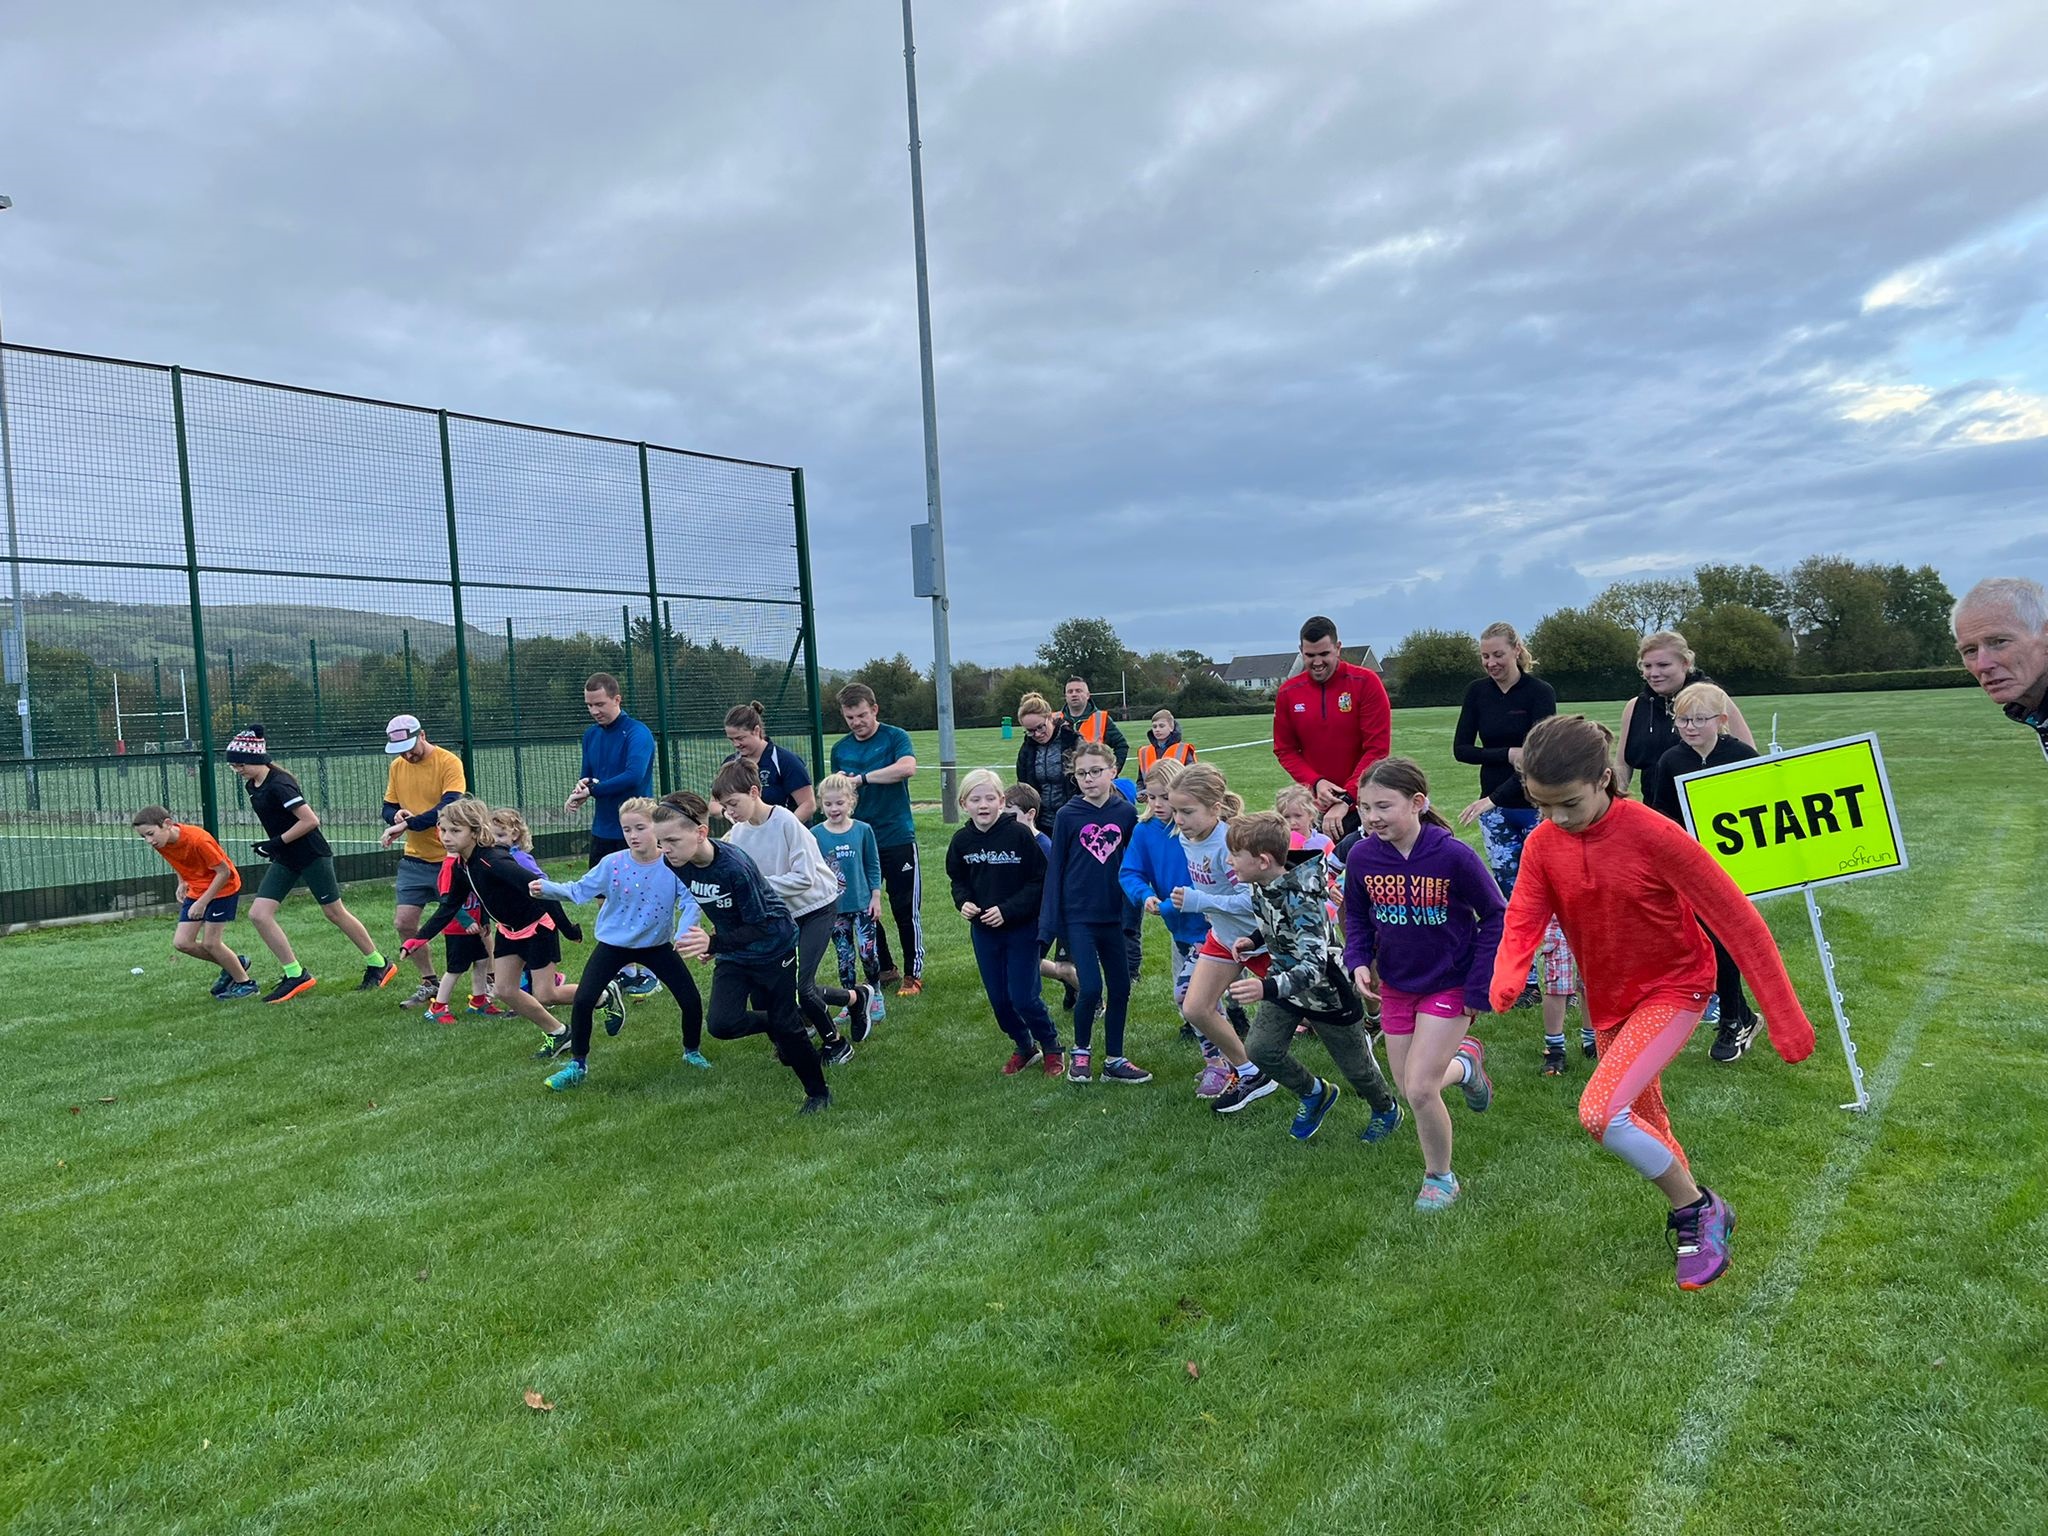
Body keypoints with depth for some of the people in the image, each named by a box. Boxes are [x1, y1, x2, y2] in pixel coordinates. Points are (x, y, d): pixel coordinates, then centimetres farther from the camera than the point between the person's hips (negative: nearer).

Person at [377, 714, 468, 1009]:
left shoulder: (449, 762, -14)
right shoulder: (397, 766, 5)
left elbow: (448, 807, -26)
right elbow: (387, 808, 12)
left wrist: (407, 824, -31)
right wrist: (396, 815, -12)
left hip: (449, 857, -6)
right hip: (415, 859, 6)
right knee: (404, 923, 2)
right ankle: (430, 984, 20)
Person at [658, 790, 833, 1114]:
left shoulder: (735, 867, -34)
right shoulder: (676, 863, -16)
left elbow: (759, 928, -29)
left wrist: (714, 943, -42)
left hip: (774, 945, -5)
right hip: (733, 954, 5)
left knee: (785, 1024, 2)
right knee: (720, 1024, -11)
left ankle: (818, 1093, 26)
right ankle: (777, 1030, 20)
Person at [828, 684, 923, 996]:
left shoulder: (895, 737, -5)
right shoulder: (840, 749, 9)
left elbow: (908, 767, -26)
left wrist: (862, 778, -23)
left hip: (897, 838, -5)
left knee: (906, 910, 0)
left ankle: (913, 973, 13)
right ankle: (885, 970, 25)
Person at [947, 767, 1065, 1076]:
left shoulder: (1020, 834, -17)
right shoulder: (962, 840, -4)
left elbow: (1040, 881, -14)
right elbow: (958, 880, 12)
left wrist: (1007, 910, -21)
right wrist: (963, 901, -9)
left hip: (1022, 928, -4)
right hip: (983, 931, 5)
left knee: (1023, 997, -5)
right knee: (998, 998, 11)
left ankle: (1051, 1047, 20)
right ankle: (1023, 1047, 34)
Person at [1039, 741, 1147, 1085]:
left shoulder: (1126, 813, 0)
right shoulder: (1068, 815, -5)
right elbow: (1054, 869, -2)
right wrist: (1049, 923, -5)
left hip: (1113, 915, 3)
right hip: (1078, 916, -3)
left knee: (1120, 988, 8)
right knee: (1091, 988, -10)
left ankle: (1114, 1061, 23)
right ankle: (1080, 1051, 15)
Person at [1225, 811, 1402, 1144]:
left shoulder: (1300, 898, -36)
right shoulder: (1260, 887, -11)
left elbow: (1314, 965, -44)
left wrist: (1267, 988, -58)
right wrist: (1253, 940, -4)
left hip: (1327, 991, -7)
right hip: (1286, 983, 7)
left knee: (1354, 1066, 11)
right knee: (1260, 1049, -6)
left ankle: (1387, 1111, 43)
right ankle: (1315, 1094, 21)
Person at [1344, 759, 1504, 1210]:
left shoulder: (1452, 855, -24)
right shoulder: (1362, 856, -12)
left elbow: (1495, 917, -12)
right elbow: (1356, 915, 6)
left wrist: (1478, 988, -12)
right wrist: (1358, 960, -11)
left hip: (1449, 986, -5)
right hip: (1395, 986, 5)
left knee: (1420, 1090, -10)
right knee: (1409, 1088, 12)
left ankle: (1440, 1178, 17)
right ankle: (1464, 1061, 45)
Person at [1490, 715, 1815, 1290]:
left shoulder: (1653, 835, -25)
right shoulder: (1542, 845, -10)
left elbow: (1735, 917, -20)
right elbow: (1522, 921, -16)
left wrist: (1784, 1015, -19)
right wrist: (1506, 977, -39)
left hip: (1673, 989, -6)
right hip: (1609, 1000, 6)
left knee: (1600, 1111, -24)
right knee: (1644, 1121, 20)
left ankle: (1697, 1209, 1)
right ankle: (1700, 1215, 47)